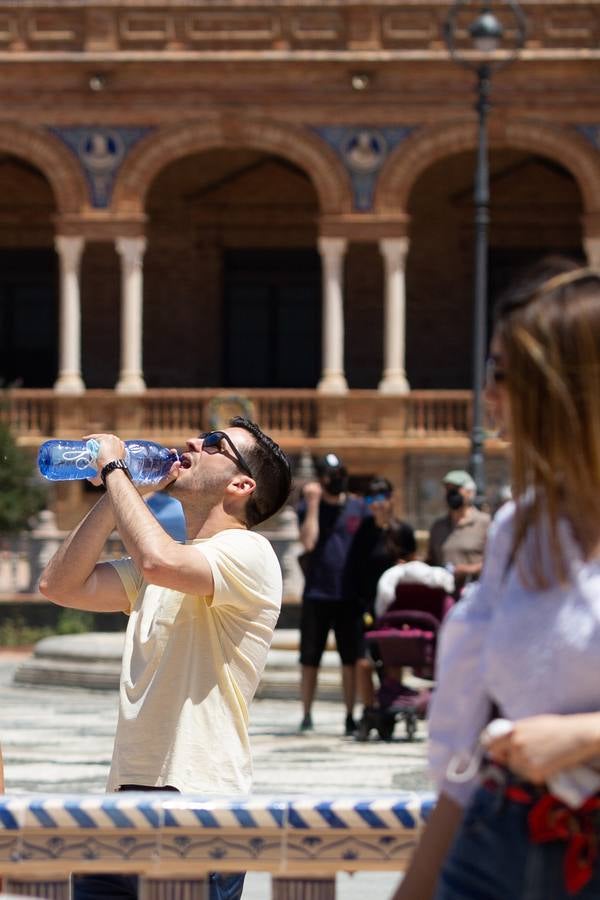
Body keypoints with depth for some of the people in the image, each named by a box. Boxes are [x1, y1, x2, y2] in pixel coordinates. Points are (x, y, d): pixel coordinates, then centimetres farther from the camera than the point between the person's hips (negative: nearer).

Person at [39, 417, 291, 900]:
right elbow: (61, 584, 16)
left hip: (198, 797, -8)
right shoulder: (173, 554, 21)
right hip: (131, 790, 8)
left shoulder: (248, 551, -8)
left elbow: (161, 562, -28)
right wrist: (116, 492, 9)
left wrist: (115, 468, -14)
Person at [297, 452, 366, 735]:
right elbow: (308, 542, -15)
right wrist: (313, 504, -15)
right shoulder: (308, 507, 2)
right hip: (317, 593, -2)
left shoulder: (357, 507, 9)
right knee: (310, 659, 2)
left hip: (350, 595, 2)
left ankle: (350, 716, 7)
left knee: (351, 659, 2)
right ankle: (306, 715, 9)